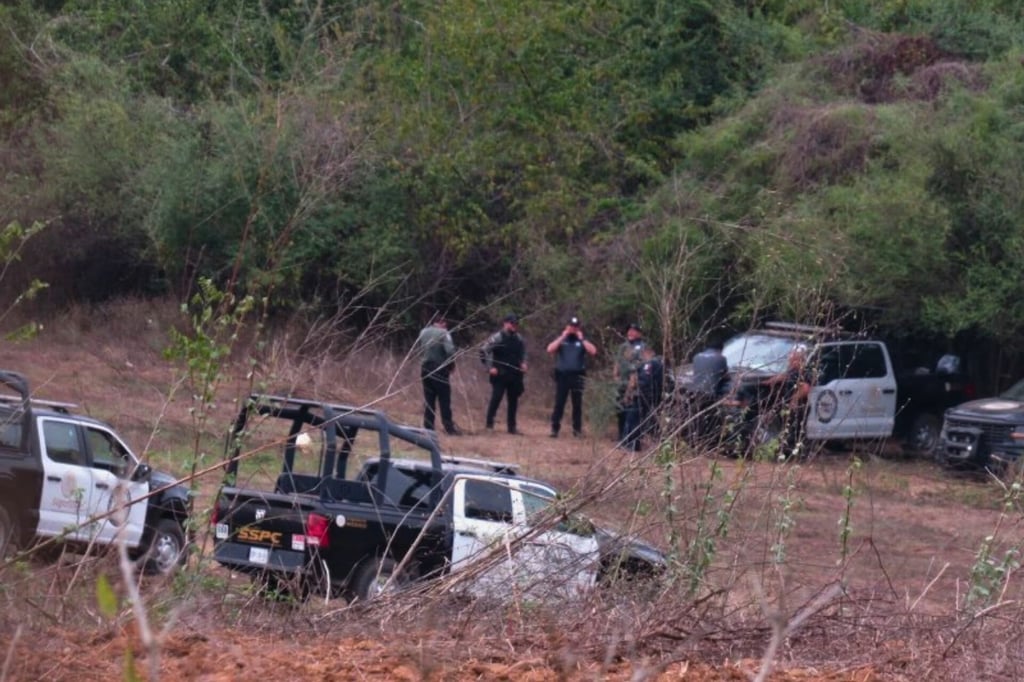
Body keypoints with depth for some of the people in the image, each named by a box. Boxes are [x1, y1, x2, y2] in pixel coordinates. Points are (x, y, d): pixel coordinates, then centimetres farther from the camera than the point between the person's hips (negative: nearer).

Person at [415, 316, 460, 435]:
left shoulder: (424, 332, 6)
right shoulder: (443, 333, -11)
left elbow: (418, 346, 17)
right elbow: (450, 350, -20)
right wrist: (451, 365, -6)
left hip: (425, 369, 5)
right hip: (440, 370, -5)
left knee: (428, 400, 10)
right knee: (444, 401, 1)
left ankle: (428, 427, 9)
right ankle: (449, 428, 1)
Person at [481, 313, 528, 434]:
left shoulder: (518, 338, 10)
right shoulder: (497, 337, -10)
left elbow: (523, 352, 27)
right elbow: (484, 351, -12)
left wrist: (523, 363, 9)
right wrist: (490, 367, -14)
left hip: (515, 375, 6)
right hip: (500, 375, -6)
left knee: (513, 400, 8)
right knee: (496, 398, -8)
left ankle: (512, 426, 15)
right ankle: (489, 423, 2)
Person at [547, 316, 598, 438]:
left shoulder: (582, 340, 9)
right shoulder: (560, 339, 10)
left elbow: (593, 351, -7)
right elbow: (550, 349, -7)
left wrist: (581, 339, -7)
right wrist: (562, 337, -8)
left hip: (577, 376, 0)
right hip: (562, 375, 0)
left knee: (577, 404, 3)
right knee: (559, 403, -2)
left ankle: (577, 429, 8)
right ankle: (554, 429, 0)